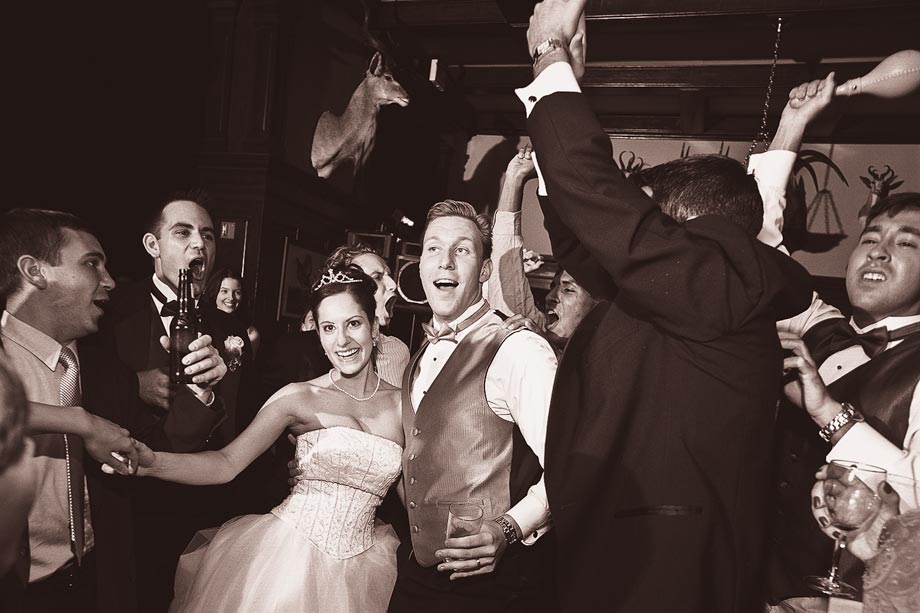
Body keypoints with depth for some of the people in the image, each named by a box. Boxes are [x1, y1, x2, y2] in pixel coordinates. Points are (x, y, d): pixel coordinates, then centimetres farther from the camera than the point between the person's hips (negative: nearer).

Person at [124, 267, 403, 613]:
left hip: (357, 569, 2)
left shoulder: (402, 403, 0)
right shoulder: (299, 397, -6)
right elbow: (227, 463, -13)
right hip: (288, 554, -2)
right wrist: (153, 463, -26)